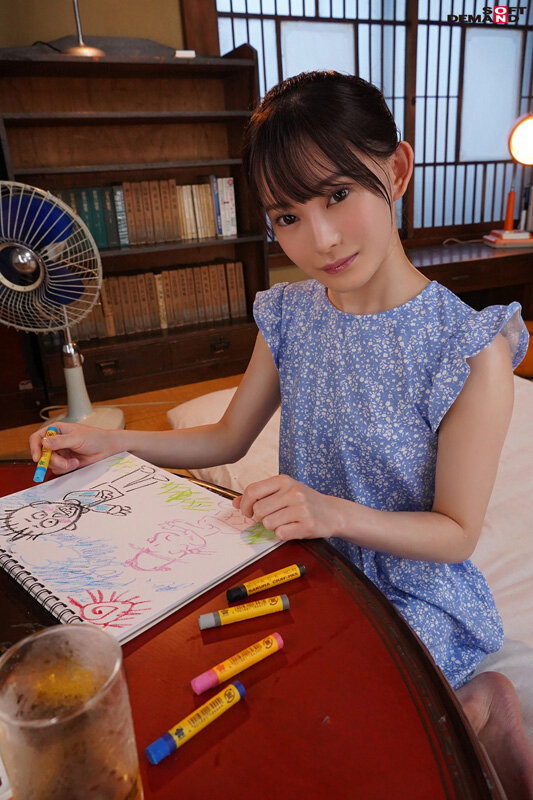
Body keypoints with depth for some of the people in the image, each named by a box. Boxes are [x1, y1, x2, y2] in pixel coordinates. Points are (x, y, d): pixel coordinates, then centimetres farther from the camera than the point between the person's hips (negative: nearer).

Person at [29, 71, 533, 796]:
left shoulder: (468, 350, -22)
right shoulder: (290, 318, -6)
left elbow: (457, 533, -15)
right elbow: (229, 438, 5)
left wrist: (337, 512, -31)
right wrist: (114, 442, -5)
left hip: (414, 592, -5)